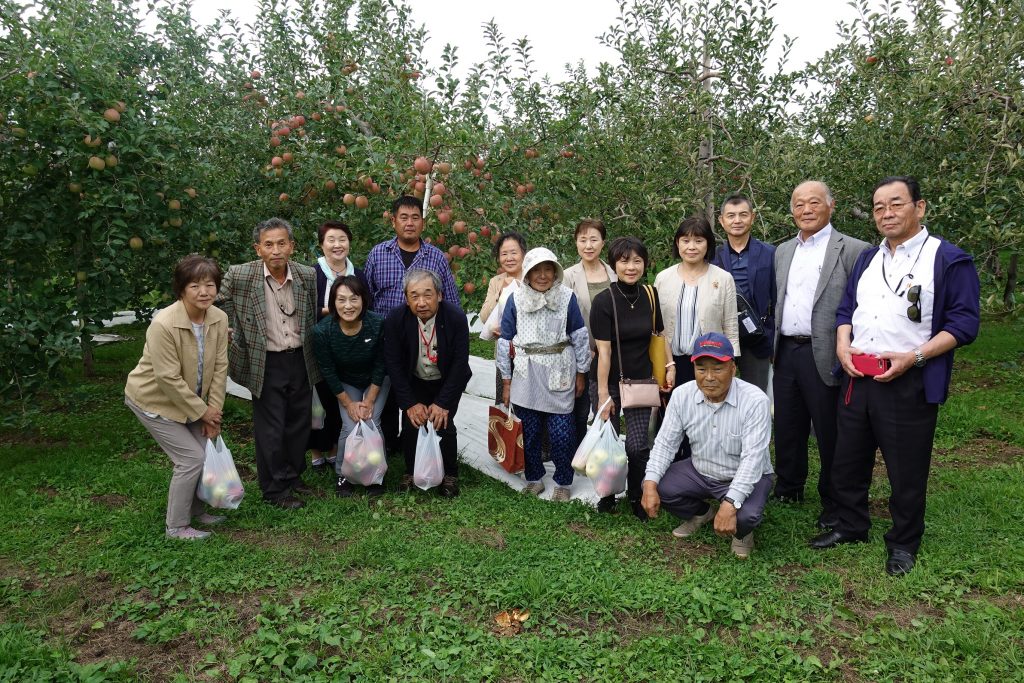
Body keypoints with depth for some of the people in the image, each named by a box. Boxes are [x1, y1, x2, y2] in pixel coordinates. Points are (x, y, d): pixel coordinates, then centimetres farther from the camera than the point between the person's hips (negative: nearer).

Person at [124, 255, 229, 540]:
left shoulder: (219, 318, -12)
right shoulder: (164, 324, -30)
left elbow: (219, 367, -6)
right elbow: (169, 379, -26)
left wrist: (213, 411, -7)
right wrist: (202, 411, -18)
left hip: (190, 399, 6)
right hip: (155, 399, -6)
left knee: (207, 450, 7)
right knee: (191, 457, -9)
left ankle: (196, 510, 31)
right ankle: (176, 526, 10)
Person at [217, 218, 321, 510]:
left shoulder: (308, 275, -6)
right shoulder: (238, 276, -14)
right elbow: (219, 305, 4)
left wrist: (312, 353, 10)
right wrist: (233, 337, 0)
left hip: (301, 361, 3)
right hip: (265, 364, -3)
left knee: (300, 423, 16)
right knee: (270, 428, 5)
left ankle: (293, 475, 36)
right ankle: (276, 489, 22)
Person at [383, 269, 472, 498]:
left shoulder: (456, 317, -25)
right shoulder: (395, 320, -20)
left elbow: (460, 363, -19)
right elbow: (393, 363, -14)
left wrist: (442, 403, -21)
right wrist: (410, 403, -18)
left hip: (447, 382, -1)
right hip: (414, 382, 2)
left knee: (444, 425, -12)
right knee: (410, 425, -7)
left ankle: (450, 475, 11)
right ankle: (411, 471, 19)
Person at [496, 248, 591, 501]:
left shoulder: (567, 297, -2)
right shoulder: (516, 300, 0)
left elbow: (580, 337, 4)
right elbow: (505, 341, 4)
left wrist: (581, 373, 5)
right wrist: (506, 381, 5)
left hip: (559, 375, -1)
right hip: (526, 376, 2)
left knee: (562, 434, -2)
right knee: (528, 432, 8)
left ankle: (563, 483, 17)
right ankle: (534, 478, 27)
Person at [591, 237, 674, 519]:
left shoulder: (650, 295, -1)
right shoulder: (604, 301, -14)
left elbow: (660, 334, 14)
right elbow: (603, 351, -15)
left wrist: (670, 365, 5)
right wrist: (603, 393, -14)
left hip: (641, 382, 3)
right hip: (611, 382, -2)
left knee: (638, 445, -4)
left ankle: (636, 497, 23)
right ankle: (607, 494, 33)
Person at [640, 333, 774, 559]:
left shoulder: (755, 401, -25)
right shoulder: (682, 395, -13)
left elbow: (752, 459, -29)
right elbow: (666, 443, -8)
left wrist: (730, 504, -39)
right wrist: (650, 484, -21)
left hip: (746, 477, -4)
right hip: (699, 471, 5)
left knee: (745, 515, -33)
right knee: (658, 486, -16)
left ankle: (741, 531, 8)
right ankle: (701, 512, 17)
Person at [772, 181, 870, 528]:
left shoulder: (853, 250, -6)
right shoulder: (783, 251, 13)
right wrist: (774, 346, 12)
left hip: (824, 355, -5)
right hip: (786, 353, 6)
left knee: (829, 432, 5)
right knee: (787, 428, 15)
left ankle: (834, 503, 21)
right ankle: (788, 489, 32)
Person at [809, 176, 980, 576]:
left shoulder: (948, 259, -6)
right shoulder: (868, 258, 14)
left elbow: (964, 321, -10)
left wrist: (913, 356, -19)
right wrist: (843, 344, -1)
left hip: (910, 385, -6)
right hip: (857, 378, 6)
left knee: (906, 469, 6)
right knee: (848, 459, 15)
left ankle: (904, 543, 25)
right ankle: (851, 526, 33)